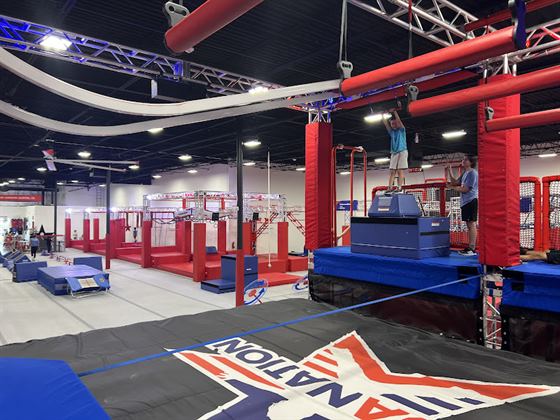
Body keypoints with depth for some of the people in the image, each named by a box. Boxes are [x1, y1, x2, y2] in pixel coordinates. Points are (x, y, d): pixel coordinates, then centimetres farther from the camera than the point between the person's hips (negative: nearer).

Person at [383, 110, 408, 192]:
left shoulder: (402, 130, 5)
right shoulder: (391, 132, 18)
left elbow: (399, 120, -8)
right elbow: (385, 124, 11)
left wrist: (394, 111, -8)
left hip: (402, 152, -5)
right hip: (394, 152, 5)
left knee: (400, 171, -10)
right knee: (392, 171, -3)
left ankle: (399, 187, -16)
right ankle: (390, 187, -8)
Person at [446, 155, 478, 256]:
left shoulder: (472, 173, -11)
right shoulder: (464, 173, 17)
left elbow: (465, 189, -15)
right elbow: (455, 182, 18)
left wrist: (452, 187, -3)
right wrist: (449, 173, 8)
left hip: (471, 201, -9)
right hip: (465, 202, 9)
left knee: (471, 224, -8)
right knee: (469, 225, 11)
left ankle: (472, 249, -6)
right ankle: (469, 247, 16)